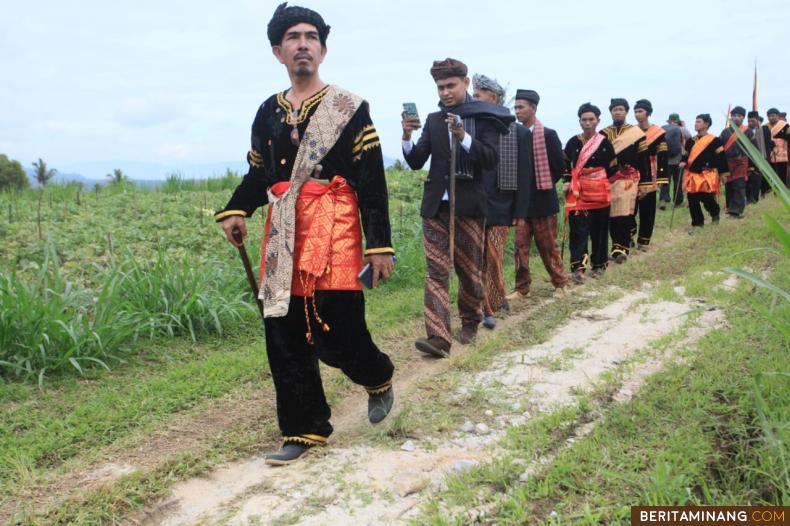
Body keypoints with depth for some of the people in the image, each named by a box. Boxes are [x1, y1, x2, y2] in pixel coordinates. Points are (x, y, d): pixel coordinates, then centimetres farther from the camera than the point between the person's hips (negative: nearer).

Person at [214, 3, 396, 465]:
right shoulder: (268, 112, 15)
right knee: (285, 340, 4)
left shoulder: (349, 107, 1)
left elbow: (372, 181, -4)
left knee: (337, 335, -5)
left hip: (334, 234, -5)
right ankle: (305, 431, 19)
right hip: (283, 237, 5)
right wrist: (236, 210, -1)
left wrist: (379, 244, -10)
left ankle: (379, 378, 29)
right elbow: (259, 174, 19)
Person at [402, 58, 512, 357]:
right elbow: (416, 162, 7)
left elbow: (491, 159, -10)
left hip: (469, 206, -2)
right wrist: (407, 137, -12)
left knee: (470, 269, 8)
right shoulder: (434, 120, 11)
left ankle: (470, 322, 30)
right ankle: (438, 337, -11)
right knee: (436, 270, -7)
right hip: (436, 205, 3)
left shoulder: (484, 117, 1)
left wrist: (464, 137, -24)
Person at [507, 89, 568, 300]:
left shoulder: (548, 135, -6)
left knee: (548, 245, 8)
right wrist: (515, 191, -1)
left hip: (542, 200, -3)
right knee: (521, 246, 4)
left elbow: (559, 166, -3)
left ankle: (559, 283, 23)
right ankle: (522, 288, 13)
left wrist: (544, 185, 2)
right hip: (520, 201, 3)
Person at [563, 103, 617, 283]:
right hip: (577, 193, 0)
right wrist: (567, 182, -2)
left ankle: (599, 265, 23)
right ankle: (578, 268, -9)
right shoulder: (573, 142, 3)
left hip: (599, 193, 0)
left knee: (599, 230, 8)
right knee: (578, 230, -7)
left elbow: (612, 169, 4)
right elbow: (565, 164, 10)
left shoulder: (605, 143, -1)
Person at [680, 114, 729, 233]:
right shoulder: (691, 141, 11)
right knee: (692, 200, 1)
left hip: (708, 176, -5)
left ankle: (715, 213, 26)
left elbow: (721, 157, -5)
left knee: (707, 199, -7)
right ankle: (697, 223, 14)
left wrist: (723, 173, -6)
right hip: (692, 175, 5)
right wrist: (684, 162, 0)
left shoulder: (714, 141, -6)